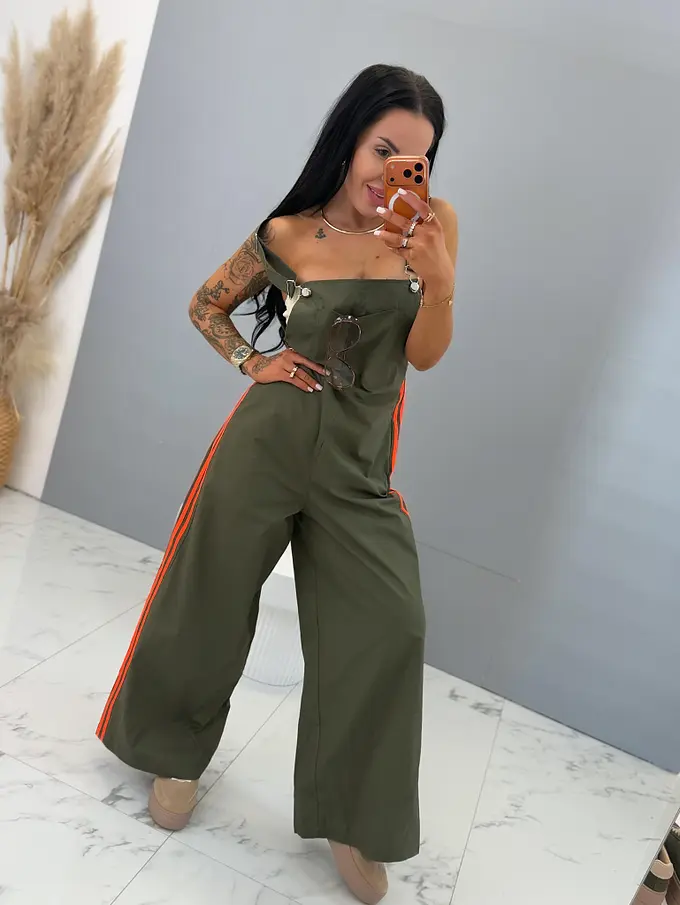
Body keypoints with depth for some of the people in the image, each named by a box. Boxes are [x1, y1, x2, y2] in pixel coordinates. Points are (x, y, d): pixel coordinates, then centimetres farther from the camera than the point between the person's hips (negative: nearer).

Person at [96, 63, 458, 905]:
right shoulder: (287, 233, -1)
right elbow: (206, 306, 13)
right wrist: (252, 364, -2)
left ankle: (350, 817, 14)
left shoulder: (432, 223, 1)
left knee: (388, 625, -8)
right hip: (268, 439, 0)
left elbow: (424, 354, -1)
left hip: (361, 459, 1)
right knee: (212, 602, 10)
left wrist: (439, 281, -17)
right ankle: (176, 749, 39)